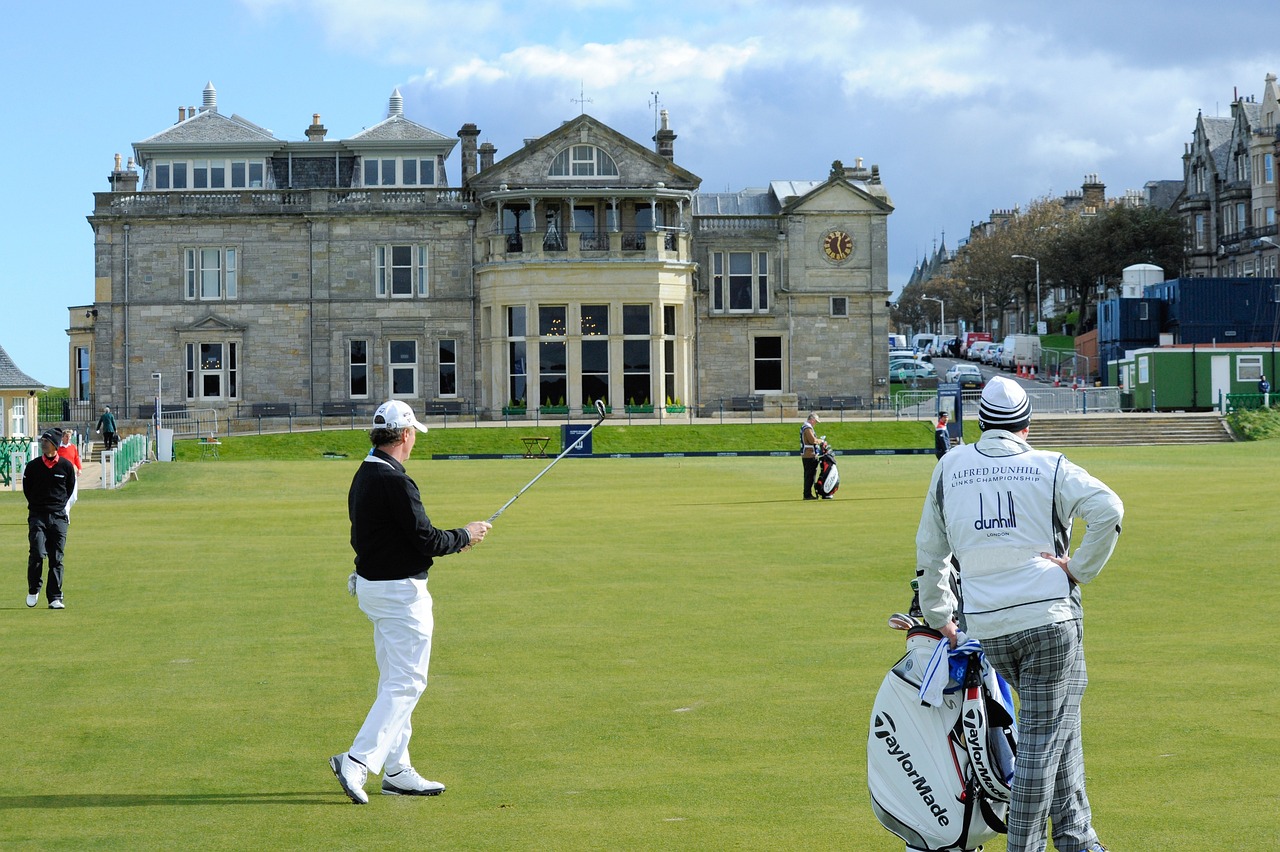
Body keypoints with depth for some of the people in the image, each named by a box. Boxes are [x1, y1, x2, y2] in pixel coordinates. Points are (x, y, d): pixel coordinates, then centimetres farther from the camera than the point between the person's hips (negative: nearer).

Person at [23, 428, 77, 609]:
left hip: (59, 516, 0)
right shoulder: (33, 466, 2)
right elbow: (27, 489, 13)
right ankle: (33, 590, 8)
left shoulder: (66, 466, 2)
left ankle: (55, 598, 5)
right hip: (37, 516, 0)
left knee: (56, 558, 0)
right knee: (37, 554, -13)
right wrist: (37, 505, 13)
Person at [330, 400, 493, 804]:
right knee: (405, 683, -5)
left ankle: (396, 770, 21)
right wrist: (465, 536, -2)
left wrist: (449, 540, 15)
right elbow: (425, 540, -20)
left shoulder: (364, 476, 10)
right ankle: (357, 761, -13)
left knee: (395, 681, 16)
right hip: (400, 590, -10)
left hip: (371, 585, 10)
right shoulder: (395, 482, -20)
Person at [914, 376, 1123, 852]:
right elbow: (1108, 509, -14)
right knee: (1043, 733, 2)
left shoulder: (950, 466, 13)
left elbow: (929, 549, 17)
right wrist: (1080, 569, -5)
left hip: (984, 627, 4)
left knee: (1056, 720, 19)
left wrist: (938, 617, 25)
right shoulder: (1048, 468, 3)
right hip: (1049, 616, -4)